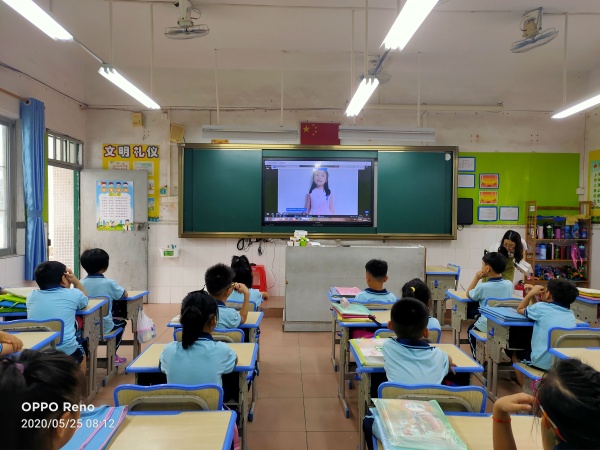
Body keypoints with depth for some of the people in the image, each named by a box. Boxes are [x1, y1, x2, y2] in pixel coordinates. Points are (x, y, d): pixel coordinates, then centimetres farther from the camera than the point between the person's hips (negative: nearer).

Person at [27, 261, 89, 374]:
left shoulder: (31, 296, 8)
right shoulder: (73, 295, 0)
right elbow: (85, 299, 24)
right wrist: (75, 281, 17)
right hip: (66, 351, -3)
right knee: (81, 353, 33)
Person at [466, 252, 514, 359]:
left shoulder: (482, 287, -21)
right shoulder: (509, 284, -9)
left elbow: (469, 294, -2)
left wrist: (476, 278, -1)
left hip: (487, 326, -4)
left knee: (471, 330, 26)